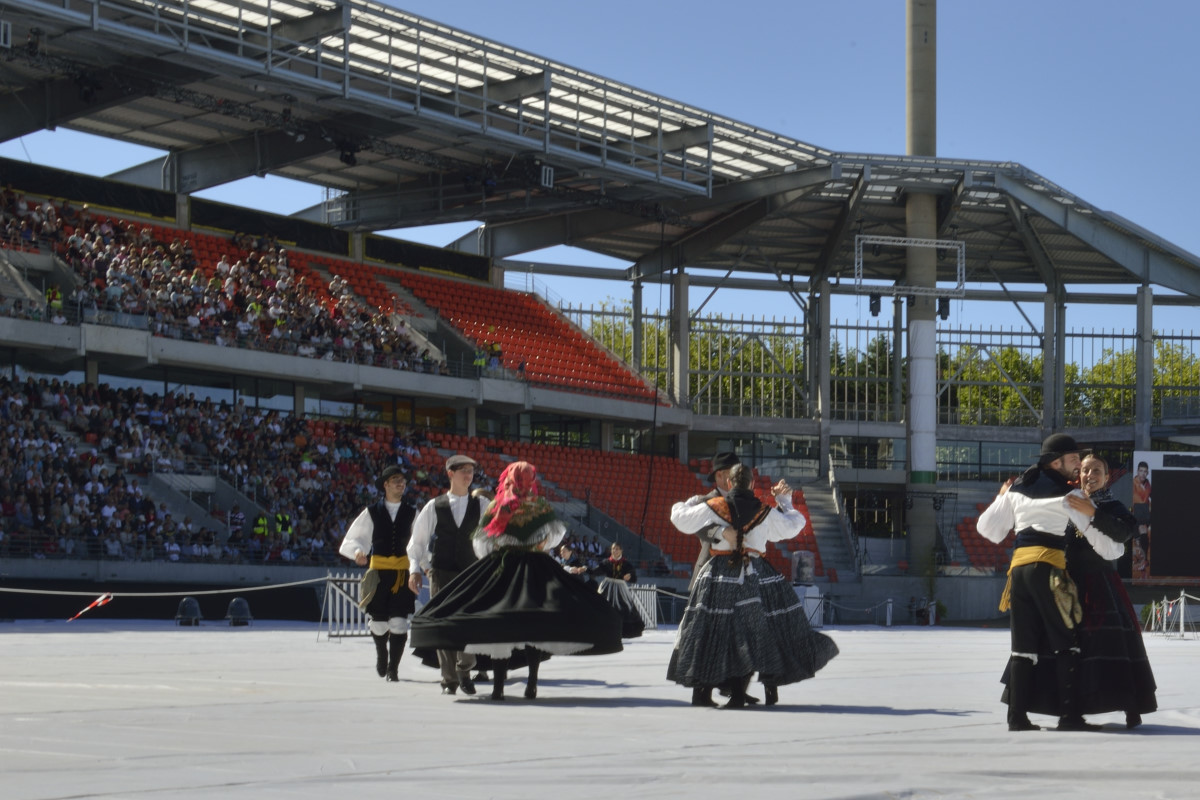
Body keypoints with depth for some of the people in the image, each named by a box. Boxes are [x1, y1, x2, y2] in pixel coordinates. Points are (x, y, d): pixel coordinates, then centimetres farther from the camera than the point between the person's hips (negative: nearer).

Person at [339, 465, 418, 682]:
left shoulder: (411, 513, 9)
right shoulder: (372, 512, 6)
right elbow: (353, 538, 5)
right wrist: (358, 551, -16)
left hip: (403, 573, 0)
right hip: (378, 572, 0)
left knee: (399, 623, -8)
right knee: (379, 622, 4)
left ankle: (393, 668, 2)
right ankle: (381, 653, 35)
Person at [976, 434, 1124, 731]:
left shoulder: (1016, 489, 17)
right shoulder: (1066, 493, 1)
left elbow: (988, 529, 21)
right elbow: (1093, 528, 2)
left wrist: (1002, 498, 38)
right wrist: (1114, 550, 22)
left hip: (1019, 568, 6)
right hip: (1049, 567, -6)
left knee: (1023, 647, 8)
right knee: (1067, 644, 0)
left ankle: (1017, 715, 3)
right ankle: (1069, 715, -5)